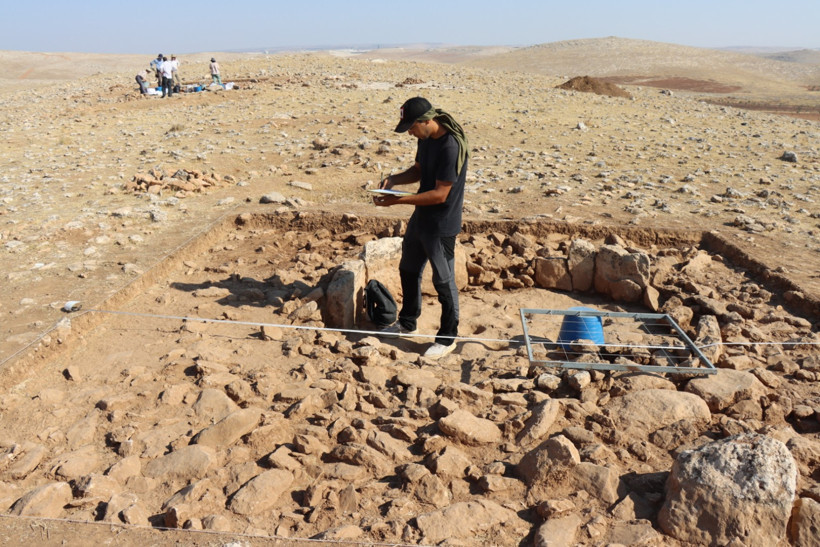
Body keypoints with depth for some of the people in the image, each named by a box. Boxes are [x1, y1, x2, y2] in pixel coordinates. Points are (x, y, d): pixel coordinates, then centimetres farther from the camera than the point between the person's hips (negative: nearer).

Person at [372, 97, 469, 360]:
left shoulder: (451, 146, -26)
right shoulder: (425, 138, 2)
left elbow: (440, 194, -27)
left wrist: (398, 200, -25)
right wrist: (394, 179, -3)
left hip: (441, 225, -9)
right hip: (421, 217, 10)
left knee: (444, 281, 4)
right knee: (408, 270, 21)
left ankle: (447, 338, 22)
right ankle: (407, 323, 41)